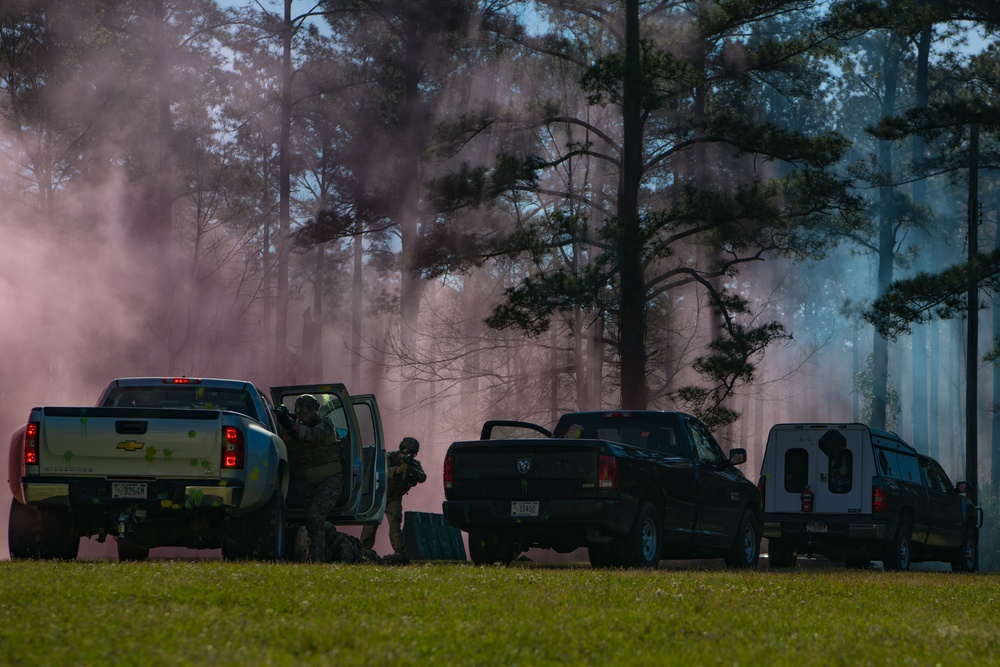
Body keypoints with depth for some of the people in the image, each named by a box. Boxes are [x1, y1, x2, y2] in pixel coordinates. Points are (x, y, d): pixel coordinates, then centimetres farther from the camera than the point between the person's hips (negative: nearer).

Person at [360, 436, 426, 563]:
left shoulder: (414, 464, -8)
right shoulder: (390, 458, -19)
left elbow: (422, 478, -27)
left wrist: (412, 470, -47)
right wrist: (399, 469, -57)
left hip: (394, 499, 1)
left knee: (395, 524, -18)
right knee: (370, 526, 3)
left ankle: (401, 553, -24)